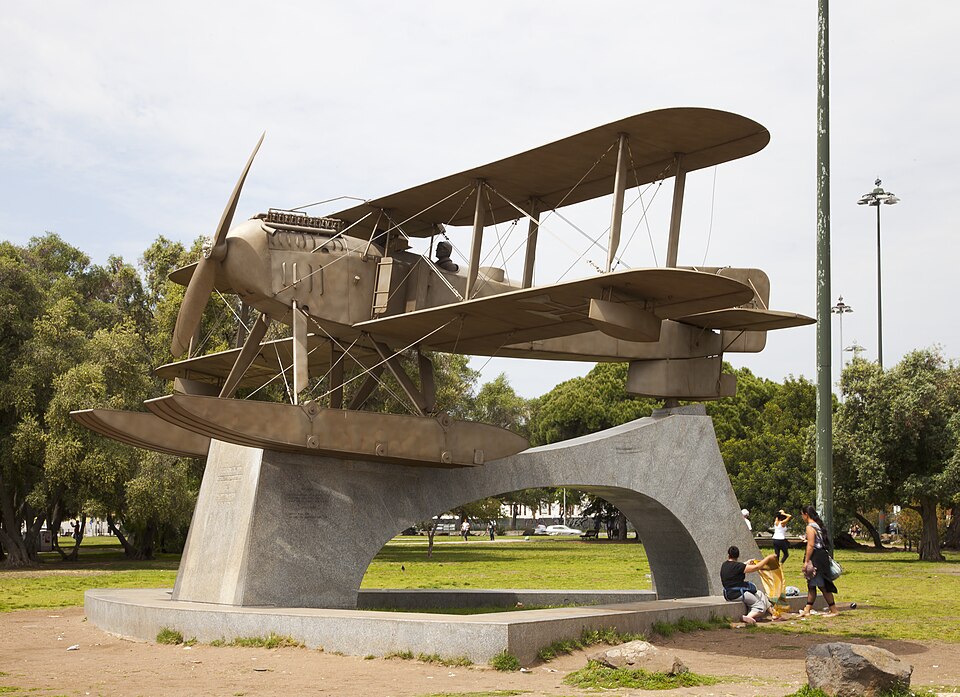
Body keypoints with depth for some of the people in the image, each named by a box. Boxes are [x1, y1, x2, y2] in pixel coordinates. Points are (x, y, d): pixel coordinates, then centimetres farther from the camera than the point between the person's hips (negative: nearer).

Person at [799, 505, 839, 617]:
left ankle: (833, 610, -1)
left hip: (816, 557, -10)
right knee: (811, 585, 13)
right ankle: (807, 610, 17)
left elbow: (811, 545, -19)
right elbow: (825, 542, 17)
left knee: (822, 585, -4)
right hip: (823, 556, 10)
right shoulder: (819, 525, 15)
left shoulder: (810, 527, -14)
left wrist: (806, 561, -17)